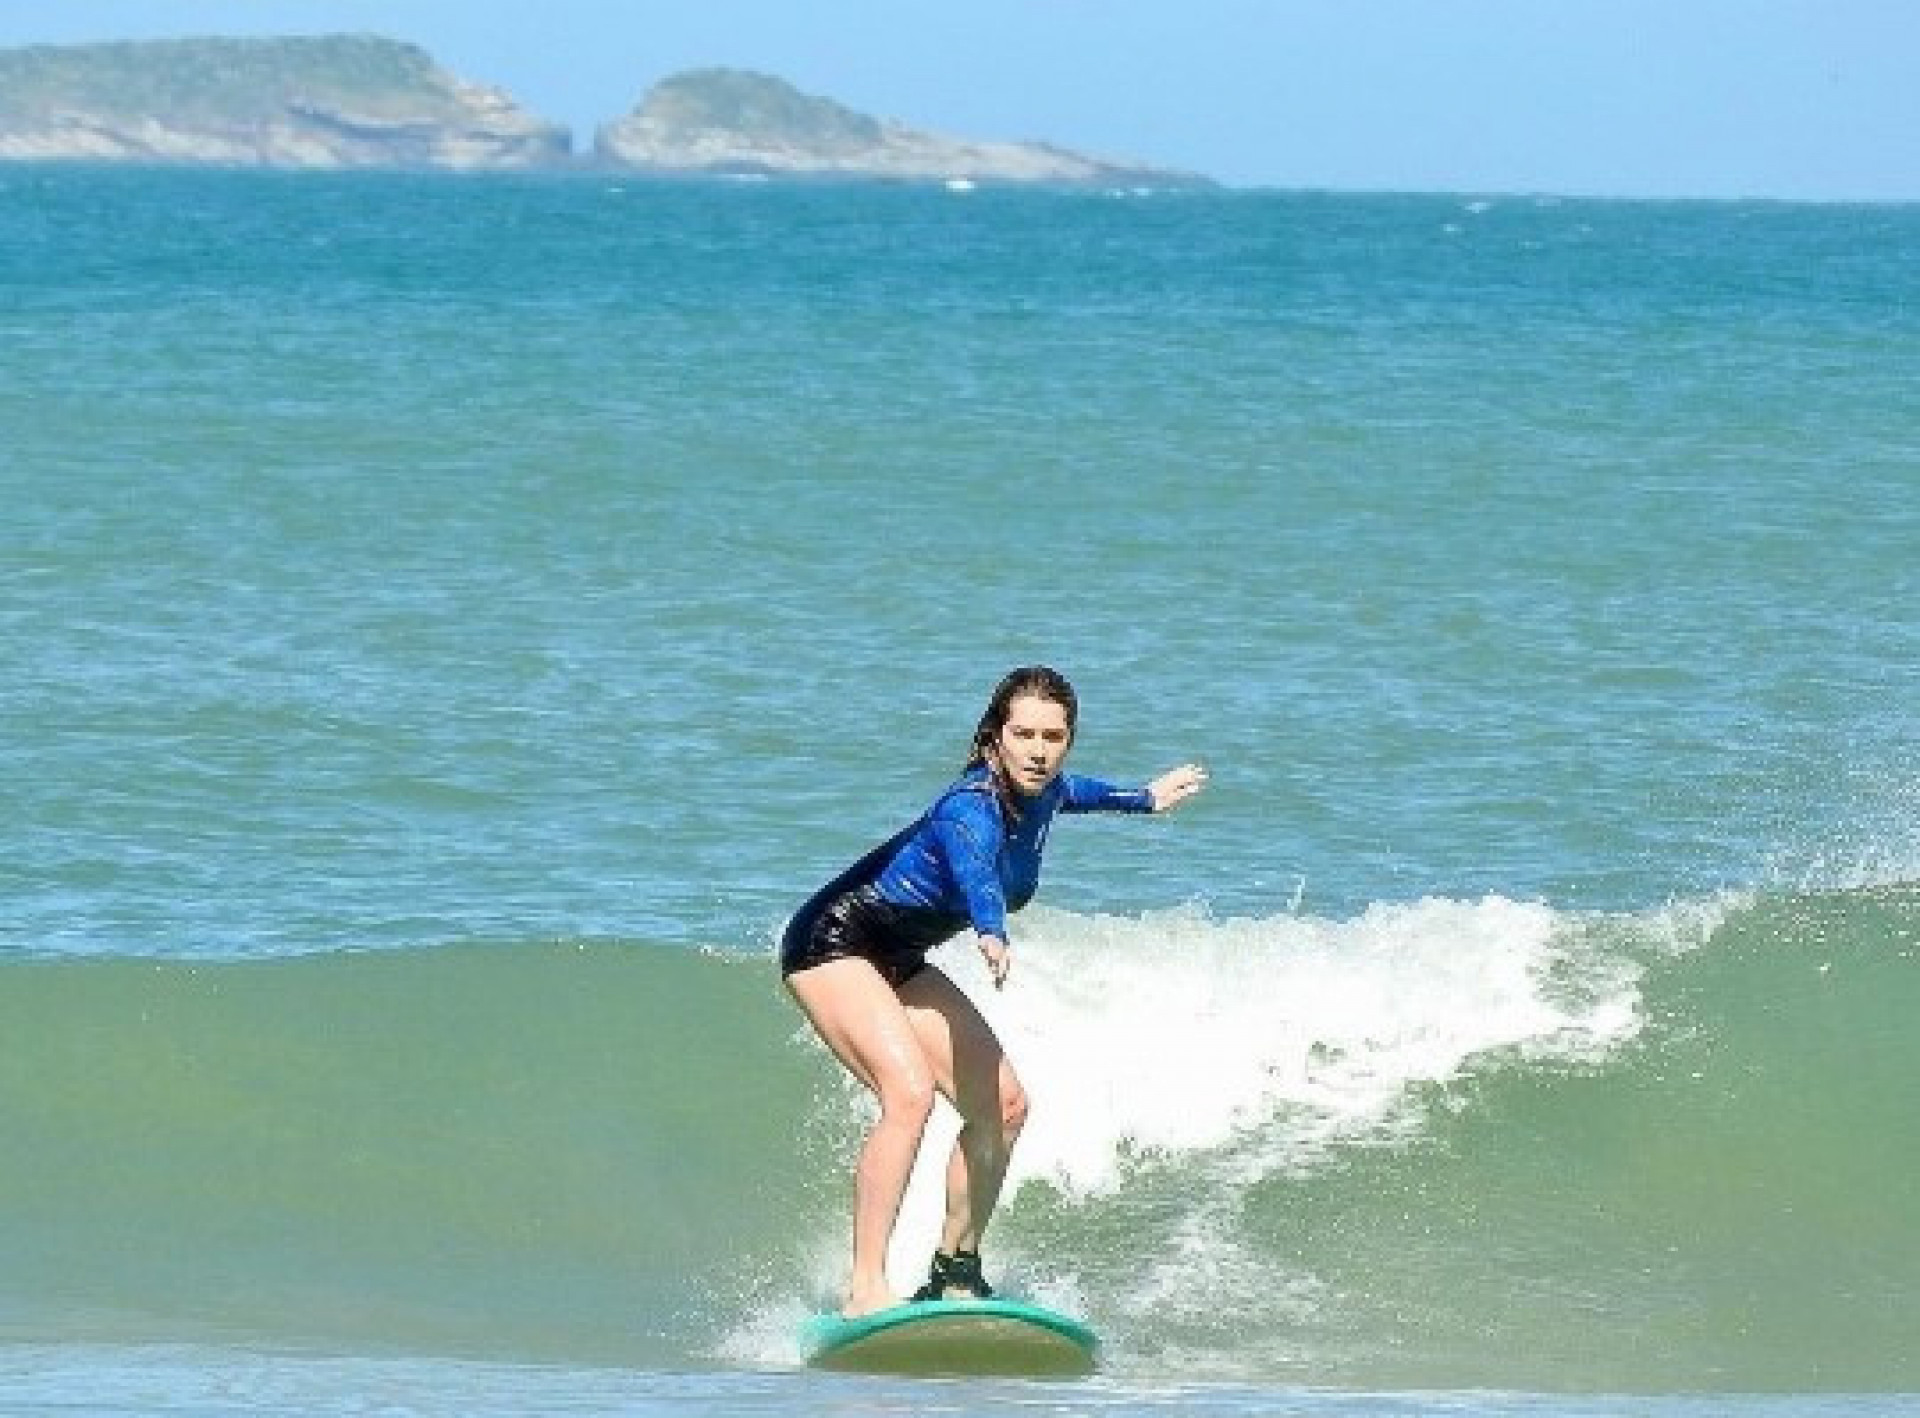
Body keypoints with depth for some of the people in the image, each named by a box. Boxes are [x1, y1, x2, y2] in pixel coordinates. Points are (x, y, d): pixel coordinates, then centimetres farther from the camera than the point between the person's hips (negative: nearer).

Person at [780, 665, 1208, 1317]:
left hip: (899, 961, 10)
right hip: (833, 941, -10)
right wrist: (992, 937, -73)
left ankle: (954, 1273, 19)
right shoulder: (971, 807, -30)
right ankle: (865, 1290, -31)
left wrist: (1144, 797, 41)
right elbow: (975, 871, -53)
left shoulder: (1039, 793, -2)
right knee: (910, 1094, -29)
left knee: (1002, 1104, 6)